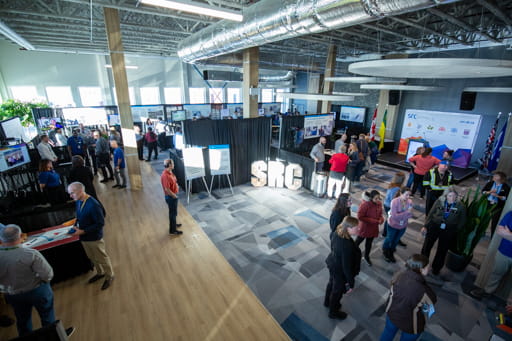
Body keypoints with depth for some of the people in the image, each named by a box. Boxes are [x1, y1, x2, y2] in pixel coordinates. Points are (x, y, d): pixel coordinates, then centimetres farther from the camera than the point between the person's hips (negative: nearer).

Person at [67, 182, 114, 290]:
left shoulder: (93, 205, -29)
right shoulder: (78, 202, -3)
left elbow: (100, 223, -25)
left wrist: (83, 231, -25)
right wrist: (75, 226, -2)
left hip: (94, 238, -8)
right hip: (84, 237, 8)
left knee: (101, 258, 11)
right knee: (92, 258, 26)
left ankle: (109, 276, 32)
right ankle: (100, 273, 48)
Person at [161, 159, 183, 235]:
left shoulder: (170, 172, 2)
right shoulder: (165, 176, -29)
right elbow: (167, 189, -28)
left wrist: (176, 185, 5)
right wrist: (174, 196, -18)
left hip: (173, 195, 10)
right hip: (170, 197, -10)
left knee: (174, 212, 26)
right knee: (173, 213, 4)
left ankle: (173, 224, 46)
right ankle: (172, 230, 19)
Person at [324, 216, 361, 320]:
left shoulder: (337, 233, -18)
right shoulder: (347, 246, -41)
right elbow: (347, 266, -30)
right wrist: (351, 283, -15)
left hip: (332, 263, 7)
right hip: (340, 271, -7)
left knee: (331, 283, 32)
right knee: (338, 291, 21)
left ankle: (327, 301, 61)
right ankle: (333, 312, 50)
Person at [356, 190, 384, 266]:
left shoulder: (379, 203, -9)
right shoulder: (365, 204, -29)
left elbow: (380, 213, 8)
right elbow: (360, 217, -26)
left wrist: (381, 219, -16)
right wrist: (374, 221, -25)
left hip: (373, 228, 5)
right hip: (364, 227, -5)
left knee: (369, 243, 23)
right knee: (358, 241, 17)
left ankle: (366, 257, 46)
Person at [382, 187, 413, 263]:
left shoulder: (410, 202, -16)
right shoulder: (394, 201, -29)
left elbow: (410, 215, -11)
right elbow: (394, 216, -29)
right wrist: (406, 212, -31)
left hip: (403, 226, 4)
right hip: (393, 225, -4)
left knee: (396, 241, 25)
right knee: (389, 239, 20)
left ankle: (391, 253, 52)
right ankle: (385, 251, 50)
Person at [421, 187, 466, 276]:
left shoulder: (460, 206, -9)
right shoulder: (439, 201, -9)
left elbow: (462, 221, 1)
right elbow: (431, 214, -3)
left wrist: (455, 231, -4)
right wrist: (426, 226, -7)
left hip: (448, 232, 0)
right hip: (434, 226, 0)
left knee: (442, 251, 14)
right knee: (426, 246, 7)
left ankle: (436, 268, 37)